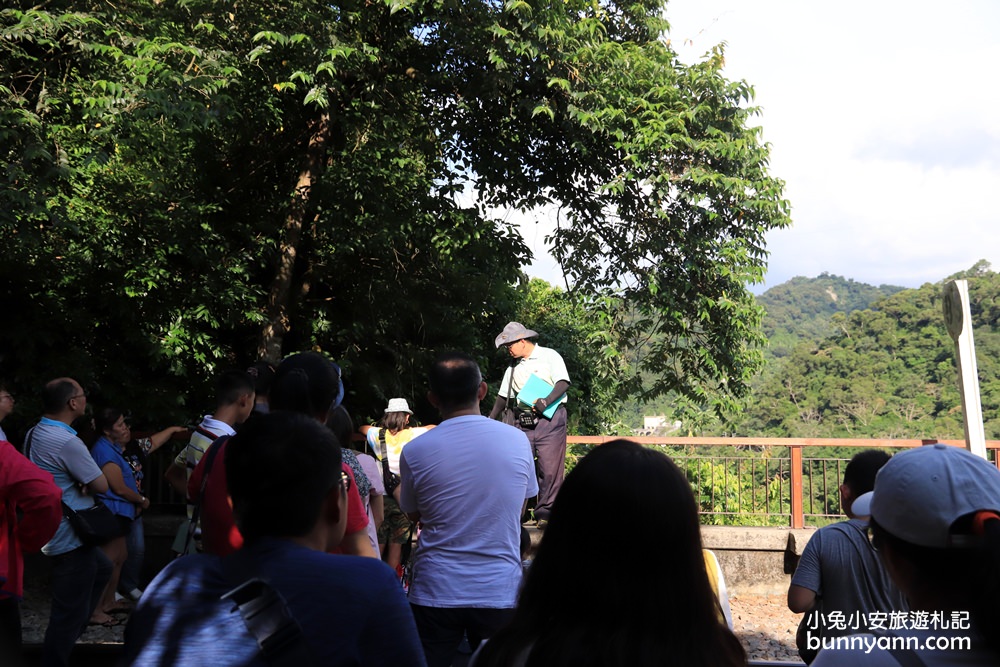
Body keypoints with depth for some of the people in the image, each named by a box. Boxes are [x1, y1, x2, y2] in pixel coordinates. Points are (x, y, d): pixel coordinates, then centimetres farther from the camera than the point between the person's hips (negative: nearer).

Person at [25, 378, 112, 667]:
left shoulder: (34, 434, 5)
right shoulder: (67, 442, -25)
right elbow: (101, 485, -17)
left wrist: (79, 483, -4)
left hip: (54, 531, 10)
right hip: (71, 537, -10)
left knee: (102, 569, 28)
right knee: (69, 611, -1)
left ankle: (68, 634, 33)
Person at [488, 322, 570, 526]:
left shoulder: (549, 356, -1)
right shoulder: (513, 367, 17)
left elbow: (563, 383, -11)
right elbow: (504, 396, 22)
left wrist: (545, 402, -23)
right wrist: (489, 421, 15)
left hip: (550, 419, -5)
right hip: (524, 422, 5)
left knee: (549, 469, -5)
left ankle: (544, 513, 4)